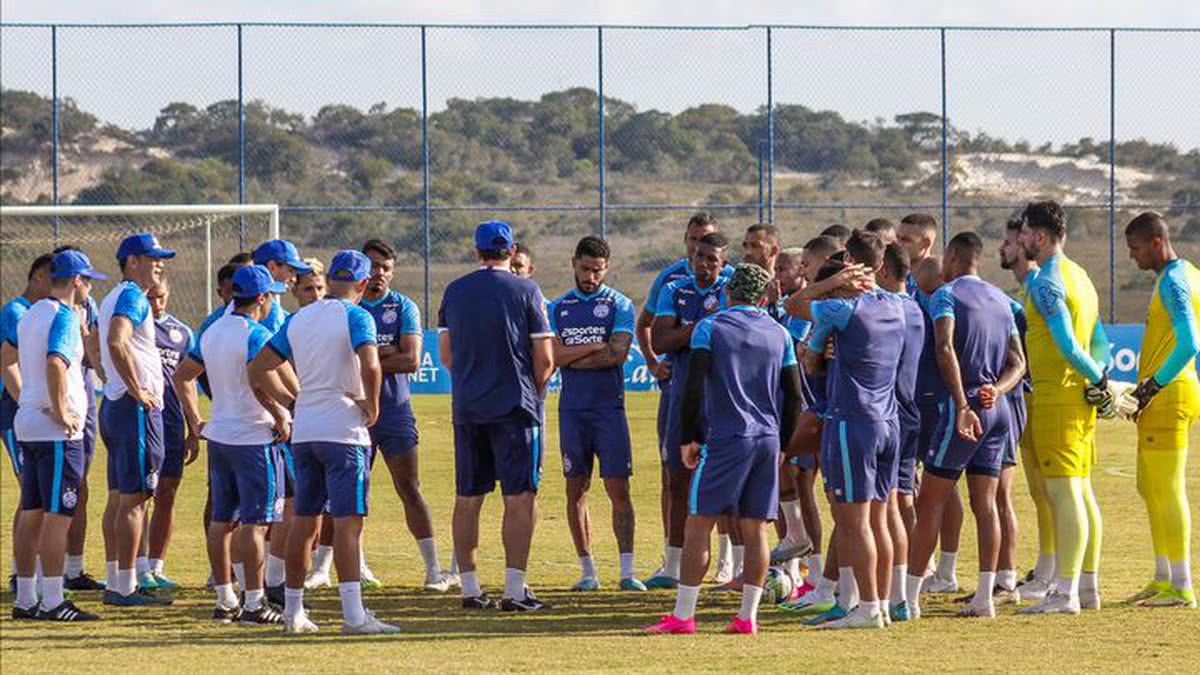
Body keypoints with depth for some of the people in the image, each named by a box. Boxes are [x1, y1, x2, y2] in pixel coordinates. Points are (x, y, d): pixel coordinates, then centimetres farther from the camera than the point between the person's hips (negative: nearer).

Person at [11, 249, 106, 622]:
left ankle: (25, 598, 14)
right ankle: (53, 601, -10)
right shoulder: (64, 316, -13)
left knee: (32, 513, 11)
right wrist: (61, 412, -22)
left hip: (27, 423, 9)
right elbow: (55, 362, -28)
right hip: (57, 431, -9)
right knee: (57, 514, -8)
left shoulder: (30, 315, 15)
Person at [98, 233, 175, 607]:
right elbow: (116, 342, -30)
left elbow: (102, 345, 27)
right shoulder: (132, 297, -14)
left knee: (126, 499, 14)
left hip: (114, 404, 10)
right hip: (136, 408, -10)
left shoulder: (113, 298, 18)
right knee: (133, 499, -8)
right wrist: (137, 390, -22)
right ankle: (124, 586, -8)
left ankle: (117, 583, 17)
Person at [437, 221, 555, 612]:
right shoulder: (526, 291, -4)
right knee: (520, 498, -3)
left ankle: (470, 589, 10)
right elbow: (545, 359, -5)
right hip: (515, 407, -4)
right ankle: (514, 590, -9)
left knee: (467, 499, 9)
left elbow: (446, 354, 12)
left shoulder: (455, 291, 7)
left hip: (467, 407, 4)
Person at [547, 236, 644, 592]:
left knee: (618, 489, -7)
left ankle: (627, 571, -8)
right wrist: (594, 348, -10)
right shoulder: (558, 307, 10)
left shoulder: (619, 305, 2)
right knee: (576, 490, 4)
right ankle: (588, 571, 10)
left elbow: (618, 354, -11)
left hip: (609, 408, -3)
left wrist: (570, 357, -6)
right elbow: (552, 356, -3)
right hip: (572, 410, 3)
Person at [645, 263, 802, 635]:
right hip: (767, 438, 4)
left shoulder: (710, 328, -2)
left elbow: (694, 386, -8)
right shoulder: (779, 334, 10)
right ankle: (748, 616, 6)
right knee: (755, 529, 7)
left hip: (725, 438, -4)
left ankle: (683, 615, -4)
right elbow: (793, 395, 12)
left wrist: (688, 438, 0)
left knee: (699, 524, -1)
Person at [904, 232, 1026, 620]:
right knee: (985, 502, 7)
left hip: (965, 407, -7)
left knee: (930, 502, -3)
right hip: (999, 409, 7)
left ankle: (910, 598, -4)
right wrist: (997, 390, -4)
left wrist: (962, 406, -26)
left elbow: (946, 349, -20)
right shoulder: (1001, 300, 18)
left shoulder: (947, 294, -5)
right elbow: (1018, 362, 14)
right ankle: (985, 598, 3)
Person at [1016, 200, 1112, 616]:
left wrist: (1099, 379, -10)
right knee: (1081, 493, 13)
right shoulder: (1080, 277, 17)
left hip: (1057, 397, -10)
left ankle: (1066, 594, -13)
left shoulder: (1046, 283, -14)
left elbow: (1067, 346, -21)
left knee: (1064, 493, -10)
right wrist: (1100, 378, 8)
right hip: (1080, 398, 10)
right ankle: (1088, 587, 17)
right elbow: (1100, 343, 19)